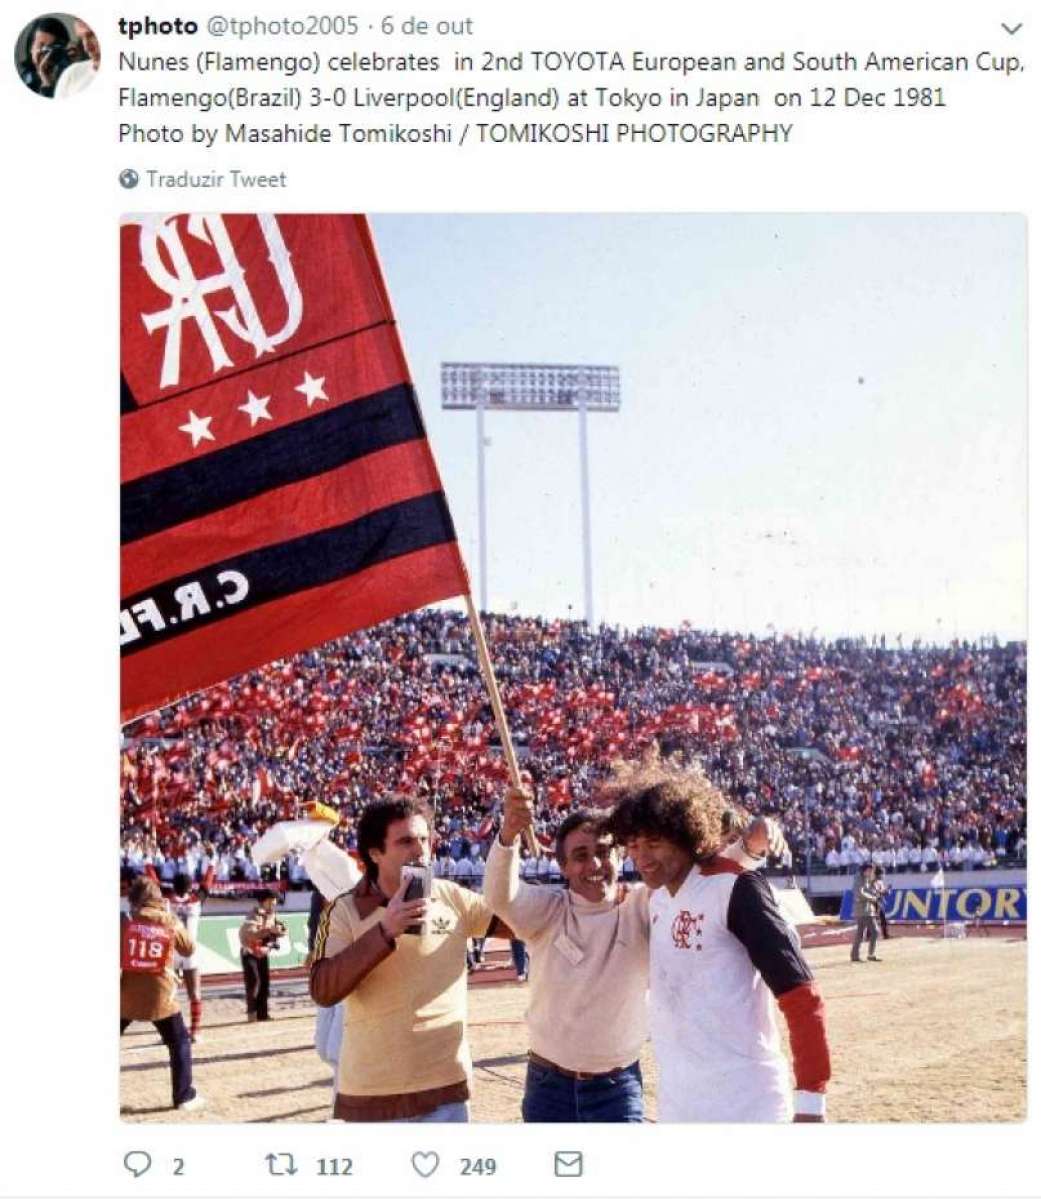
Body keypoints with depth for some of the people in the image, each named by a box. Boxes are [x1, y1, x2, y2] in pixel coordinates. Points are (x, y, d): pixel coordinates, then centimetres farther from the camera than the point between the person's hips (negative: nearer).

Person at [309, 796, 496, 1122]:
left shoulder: (452, 898, 1)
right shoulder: (344, 911, -7)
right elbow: (322, 991, -17)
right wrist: (385, 931, -26)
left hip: (446, 1087, 2)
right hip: (373, 1094, -2)